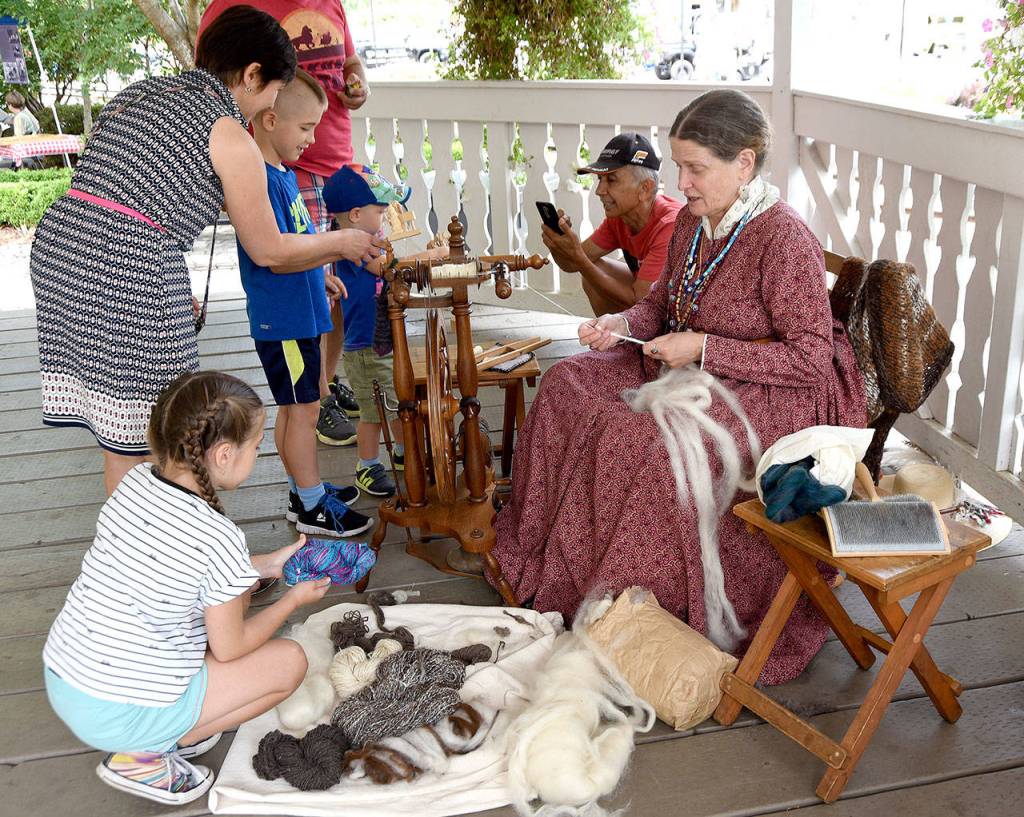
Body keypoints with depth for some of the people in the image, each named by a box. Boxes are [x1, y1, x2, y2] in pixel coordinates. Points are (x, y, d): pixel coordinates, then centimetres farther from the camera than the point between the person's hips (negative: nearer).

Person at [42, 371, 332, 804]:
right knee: (289, 660, 6)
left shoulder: (135, 481, -5)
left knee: (232, 589, 16)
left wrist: (267, 564, 16)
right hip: (117, 717, -7)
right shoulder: (220, 539, -25)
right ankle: (143, 757, 2)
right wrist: (294, 599, 6)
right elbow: (229, 649, -10)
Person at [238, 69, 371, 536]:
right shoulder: (259, 179, -21)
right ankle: (312, 507, 11)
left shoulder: (282, 174, 12)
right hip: (282, 321, -10)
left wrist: (323, 272, 18)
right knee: (302, 408, -1)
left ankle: (305, 491, 30)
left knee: (297, 406, 17)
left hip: (298, 314, 10)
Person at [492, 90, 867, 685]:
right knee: (568, 384, -2)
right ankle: (544, 560, 7)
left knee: (646, 441, -31)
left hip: (774, 394, -9)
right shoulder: (694, 220, 3)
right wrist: (620, 324, -6)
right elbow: (662, 304, 17)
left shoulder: (784, 239, -22)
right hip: (693, 370, 9)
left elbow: (811, 358, -22)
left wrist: (704, 350, -24)